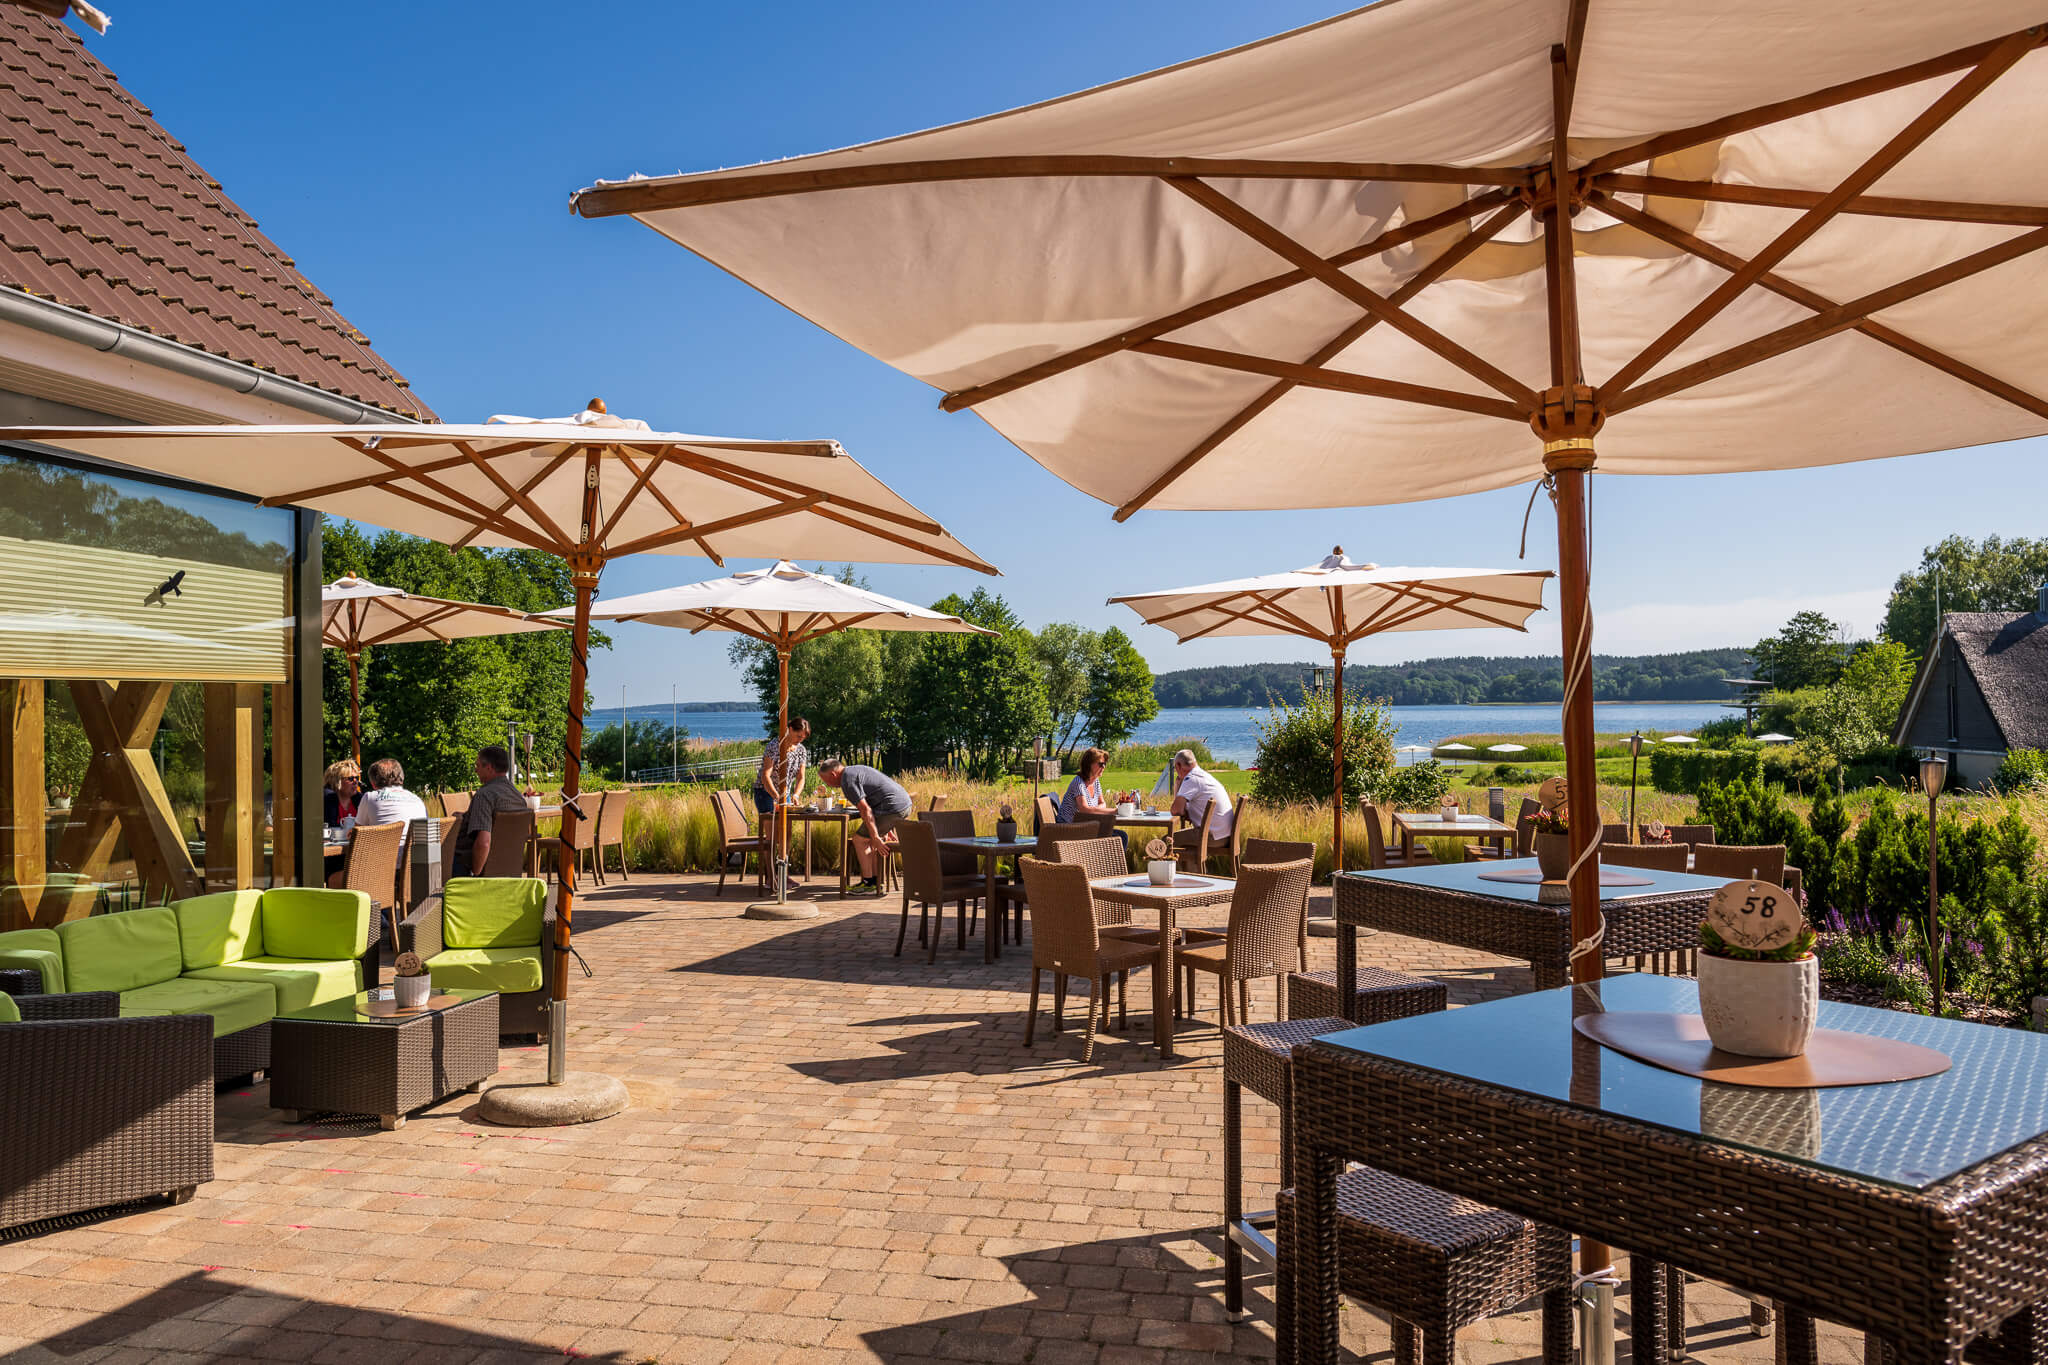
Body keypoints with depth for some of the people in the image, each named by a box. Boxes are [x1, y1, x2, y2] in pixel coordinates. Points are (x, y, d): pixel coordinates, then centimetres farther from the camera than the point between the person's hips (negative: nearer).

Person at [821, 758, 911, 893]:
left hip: (893, 808, -10)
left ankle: (869, 883, 3)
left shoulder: (848, 780, -9)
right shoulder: (856, 770, 23)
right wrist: (884, 830, 31)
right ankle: (876, 881, 18)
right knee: (869, 838, 20)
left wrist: (876, 838, -16)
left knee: (860, 839, 1)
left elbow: (865, 810, -17)